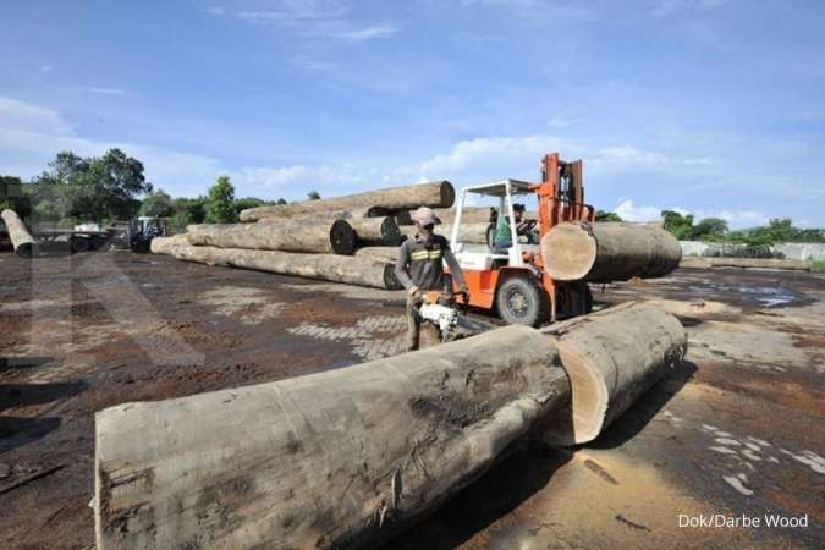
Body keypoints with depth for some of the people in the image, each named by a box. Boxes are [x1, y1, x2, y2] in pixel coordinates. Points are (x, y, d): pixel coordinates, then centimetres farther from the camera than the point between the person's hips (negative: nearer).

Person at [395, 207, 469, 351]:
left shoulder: (441, 242, 1)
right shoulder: (408, 245, -3)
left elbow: (452, 263, 2)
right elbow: (399, 269, -1)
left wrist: (462, 284, -2)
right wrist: (410, 286, -14)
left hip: (437, 292, 1)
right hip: (416, 293, -1)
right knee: (413, 329, 7)